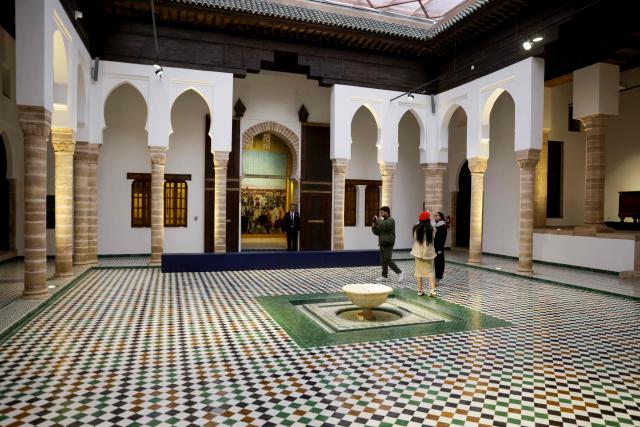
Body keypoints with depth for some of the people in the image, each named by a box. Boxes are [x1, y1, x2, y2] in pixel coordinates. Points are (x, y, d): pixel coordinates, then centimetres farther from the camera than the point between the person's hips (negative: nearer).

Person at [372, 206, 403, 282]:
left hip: (388, 244, -8)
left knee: (388, 260, -9)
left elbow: (382, 226, -26)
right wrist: (374, 226, -3)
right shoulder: (383, 221, 17)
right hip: (382, 244, 8)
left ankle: (399, 273, 3)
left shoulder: (390, 220, -9)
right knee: (383, 261, 7)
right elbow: (377, 232, 15)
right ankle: (384, 276, 10)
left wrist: (378, 220, -10)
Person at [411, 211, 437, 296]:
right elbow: (432, 240, 0)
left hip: (418, 252, 1)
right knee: (430, 271, 7)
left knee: (419, 271, 9)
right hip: (428, 253, -1)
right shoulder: (431, 229, -10)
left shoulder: (416, 228, -7)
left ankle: (420, 290, 12)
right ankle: (432, 290, -4)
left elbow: (415, 239, 5)